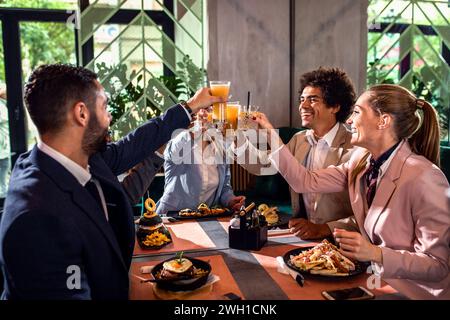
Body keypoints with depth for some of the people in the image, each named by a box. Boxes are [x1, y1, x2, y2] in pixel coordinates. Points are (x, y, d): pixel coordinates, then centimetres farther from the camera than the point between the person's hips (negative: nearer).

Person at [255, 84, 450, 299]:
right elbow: (307, 182, -3)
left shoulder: (425, 179, -24)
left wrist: (375, 253, -33)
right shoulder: (362, 161, -2)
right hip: (378, 280, 6)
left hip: (414, 293, -6)